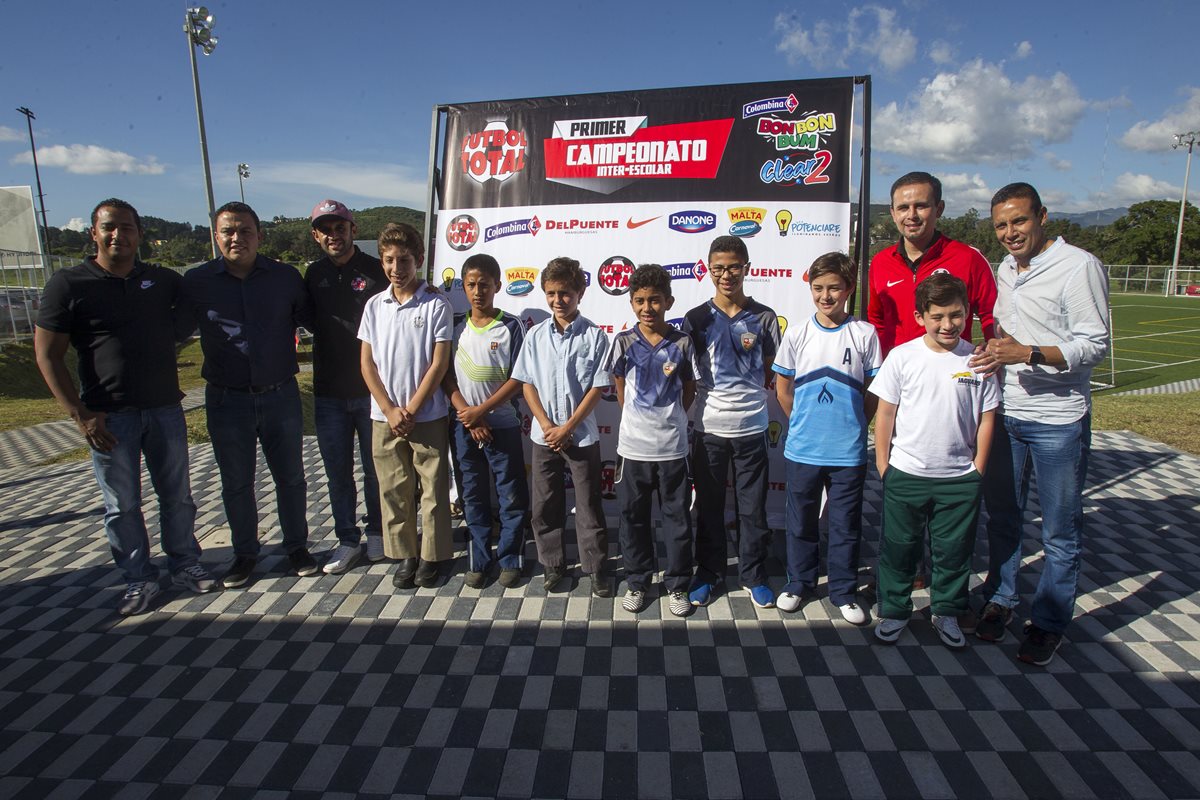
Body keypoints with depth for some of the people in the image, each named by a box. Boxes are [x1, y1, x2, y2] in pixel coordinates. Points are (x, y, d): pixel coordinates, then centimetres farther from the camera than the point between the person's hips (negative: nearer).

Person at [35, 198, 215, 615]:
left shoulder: (164, 281, 6)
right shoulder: (68, 284, -3)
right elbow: (47, 352, -4)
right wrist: (80, 413, -11)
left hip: (165, 408, 3)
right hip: (109, 416, -2)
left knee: (177, 494, 11)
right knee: (122, 504, 6)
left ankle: (185, 564, 25)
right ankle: (138, 579, 19)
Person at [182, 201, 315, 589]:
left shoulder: (286, 277, -2)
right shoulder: (196, 281, -2)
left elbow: (313, 320, 9)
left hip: (280, 396, 0)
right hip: (227, 400, 0)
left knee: (290, 477, 11)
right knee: (235, 483, 12)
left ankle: (297, 546, 29)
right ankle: (244, 553, 30)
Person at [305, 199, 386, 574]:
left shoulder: (376, 271, -5)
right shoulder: (313, 275, 7)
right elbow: (309, 322, 18)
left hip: (371, 389, -3)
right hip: (328, 392, 4)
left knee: (375, 469, 9)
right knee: (337, 472, 10)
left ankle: (376, 532, 26)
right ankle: (348, 541, 23)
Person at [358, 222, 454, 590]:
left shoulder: (436, 305, -5)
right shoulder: (374, 306, 6)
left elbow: (439, 363, -8)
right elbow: (367, 363, 5)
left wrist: (411, 410, -10)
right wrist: (390, 411, -6)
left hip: (428, 416, -3)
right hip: (384, 417, 3)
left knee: (433, 488, 5)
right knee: (393, 489, 10)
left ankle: (432, 555, 21)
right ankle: (404, 554, 25)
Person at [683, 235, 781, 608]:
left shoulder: (764, 318, 1)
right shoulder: (696, 319, 0)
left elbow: (772, 373, 8)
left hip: (751, 426, 0)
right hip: (709, 427, 0)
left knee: (753, 507, 10)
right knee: (709, 506, 12)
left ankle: (754, 575, 27)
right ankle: (709, 574, 28)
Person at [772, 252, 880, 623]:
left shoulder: (864, 334, -3)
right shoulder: (796, 334, -1)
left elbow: (873, 391, 5)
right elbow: (782, 388, 7)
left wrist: (852, 425, 3)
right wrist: (803, 423, 6)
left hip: (849, 451, 0)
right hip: (802, 449, 1)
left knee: (846, 525, 10)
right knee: (801, 522, 13)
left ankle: (843, 591, 27)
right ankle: (798, 582, 31)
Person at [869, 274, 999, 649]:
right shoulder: (902, 357, -6)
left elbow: (986, 418, 4)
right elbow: (885, 413, -2)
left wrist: (978, 470, 2)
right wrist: (883, 464, -3)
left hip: (960, 477, 1)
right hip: (905, 474, -1)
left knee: (954, 551, 14)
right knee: (898, 547, 10)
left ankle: (946, 613, 33)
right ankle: (894, 610, 27)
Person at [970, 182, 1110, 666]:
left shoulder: (1079, 266, -12)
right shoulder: (1006, 269, 10)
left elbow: (1096, 345, -16)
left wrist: (1028, 353, -28)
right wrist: (996, 346, 1)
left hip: (1058, 422, -6)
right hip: (1005, 414, 6)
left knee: (1060, 534, 7)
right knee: (1002, 518, 16)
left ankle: (1049, 623, 21)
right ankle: (1000, 599, 32)